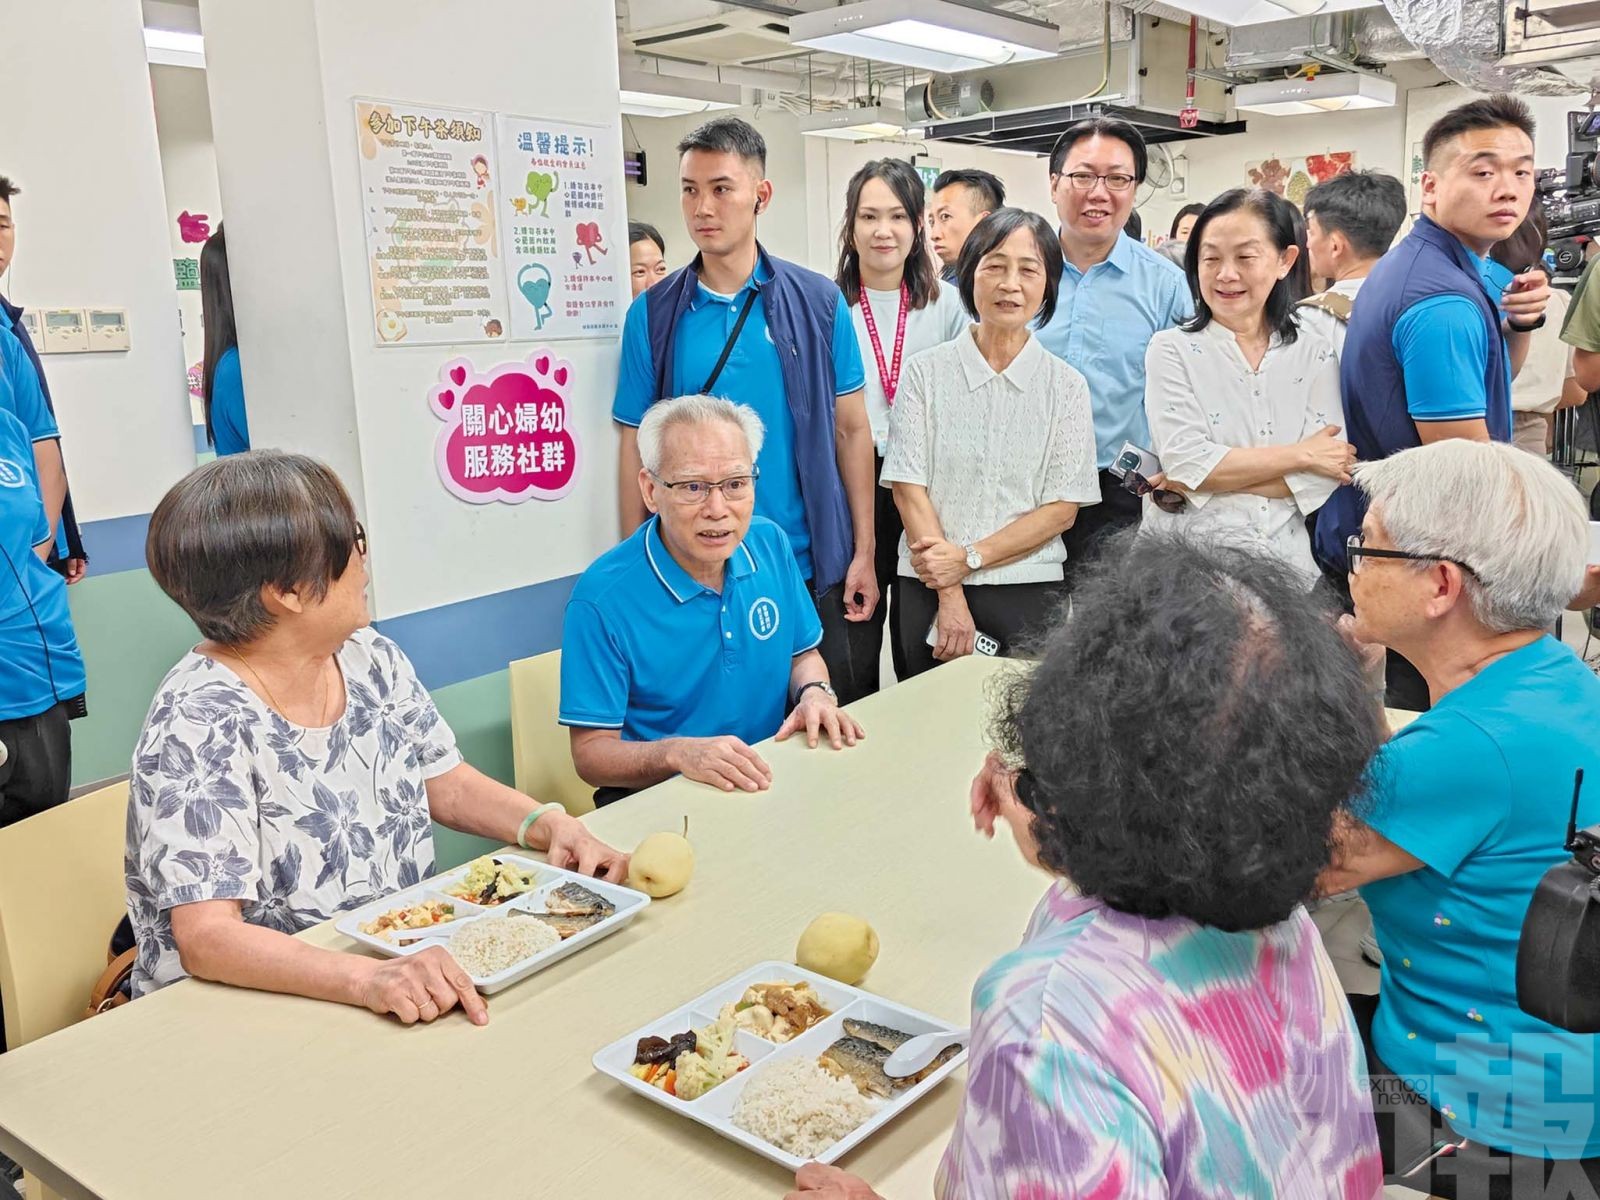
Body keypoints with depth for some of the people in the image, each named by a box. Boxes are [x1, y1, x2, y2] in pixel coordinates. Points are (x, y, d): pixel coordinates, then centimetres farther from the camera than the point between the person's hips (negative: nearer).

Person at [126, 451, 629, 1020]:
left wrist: (553, 824, -6)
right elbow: (205, 935, -26)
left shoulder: (372, 659, 1)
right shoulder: (199, 723, -20)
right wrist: (366, 979, -40)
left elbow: (447, 784, 12)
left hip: (406, 957, 7)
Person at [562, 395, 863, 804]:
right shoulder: (602, 598, -15)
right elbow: (591, 752, -11)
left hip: (772, 780, 5)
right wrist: (677, 753, -29)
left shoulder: (771, 544, 2)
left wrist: (815, 693, -6)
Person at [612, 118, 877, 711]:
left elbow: (851, 430, 3)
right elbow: (636, 447, 3)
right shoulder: (653, 313, 1)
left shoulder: (819, 301, 1)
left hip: (815, 571, 0)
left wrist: (864, 553, -1)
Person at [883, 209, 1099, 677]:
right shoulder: (926, 371, 1)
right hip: (927, 591, 0)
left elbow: (1063, 510, -1)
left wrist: (970, 558, -12)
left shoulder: (1066, 386, 3)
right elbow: (909, 489, -4)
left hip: (1028, 595, 0)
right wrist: (950, 596, -11)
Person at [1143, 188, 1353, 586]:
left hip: (1289, 559, 2)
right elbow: (1186, 462, -10)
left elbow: (1325, 478, -4)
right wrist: (1301, 454, -5)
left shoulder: (1316, 355, 8)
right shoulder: (1171, 349, 3)